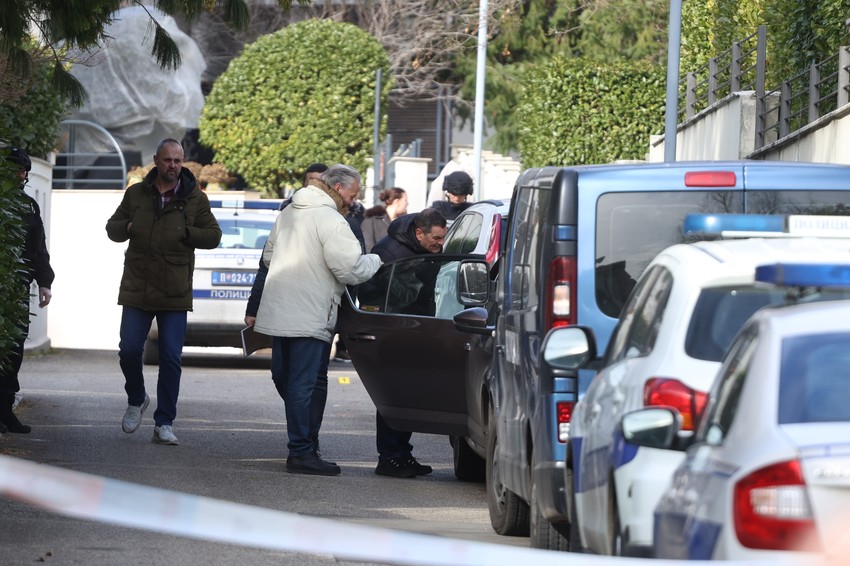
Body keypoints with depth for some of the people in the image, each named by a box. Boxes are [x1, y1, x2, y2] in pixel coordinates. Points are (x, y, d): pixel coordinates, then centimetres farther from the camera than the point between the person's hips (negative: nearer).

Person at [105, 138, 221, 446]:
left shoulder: (195, 199, 4)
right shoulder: (136, 194, 8)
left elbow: (213, 235, 6)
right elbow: (112, 228, 17)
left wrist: (185, 233, -10)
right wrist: (127, 227, -5)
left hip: (175, 293, -1)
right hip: (137, 290, 1)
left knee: (171, 357, -4)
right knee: (129, 350, -2)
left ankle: (164, 423, 3)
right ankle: (136, 400, 27)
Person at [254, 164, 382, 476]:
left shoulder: (288, 213, 16)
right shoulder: (331, 220, -13)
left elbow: (268, 255, 26)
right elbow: (350, 268, -19)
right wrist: (376, 262, 0)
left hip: (276, 310, 9)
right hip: (307, 316, -9)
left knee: (285, 378, 15)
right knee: (302, 383, -7)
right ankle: (301, 452, -6)